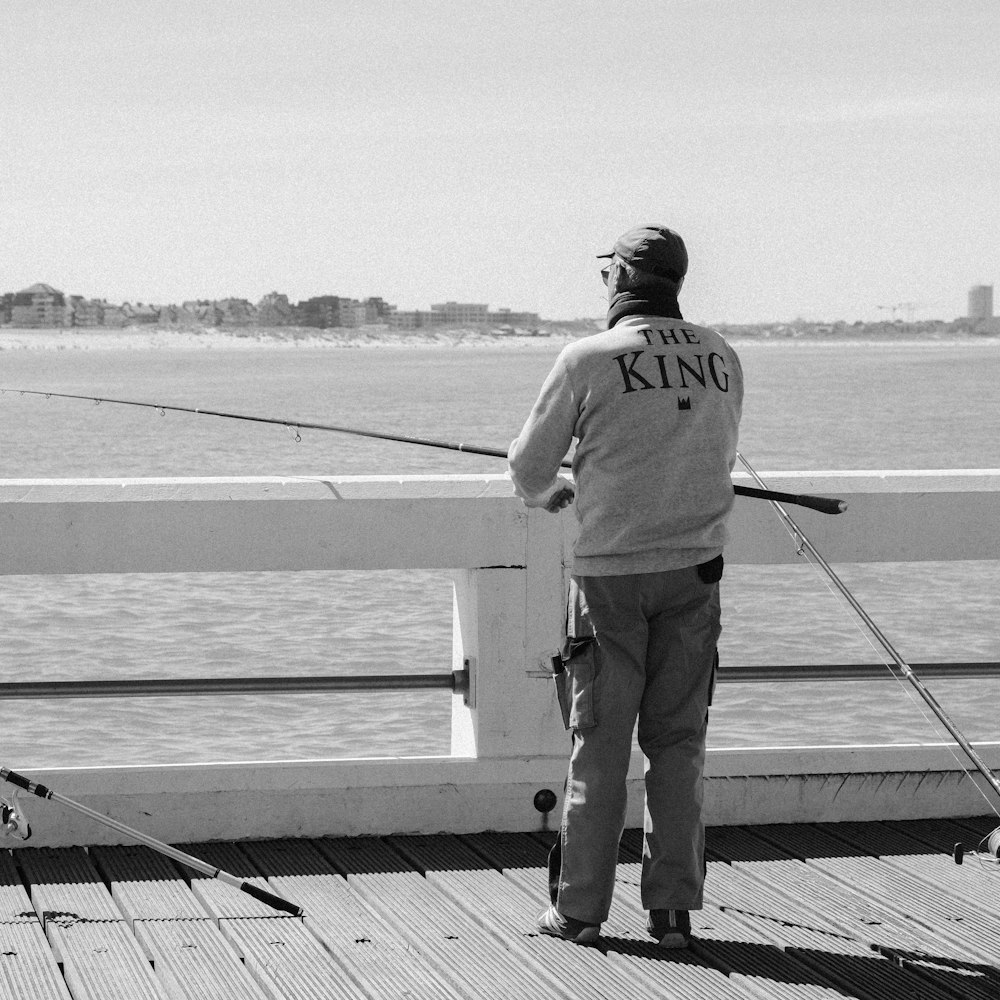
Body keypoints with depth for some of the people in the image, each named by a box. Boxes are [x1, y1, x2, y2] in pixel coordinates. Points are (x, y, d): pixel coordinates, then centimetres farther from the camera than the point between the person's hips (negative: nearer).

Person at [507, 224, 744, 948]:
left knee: (600, 744, 4)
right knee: (678, 740, 8)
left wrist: (547, 494, 24)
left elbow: (531, 464, 1)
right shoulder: (722, 359, 4)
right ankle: (673, 908, 7)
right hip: (694, 568, 3)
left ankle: (580, 908, 8)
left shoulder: (589, 360, -8)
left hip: (610, 571, -3)